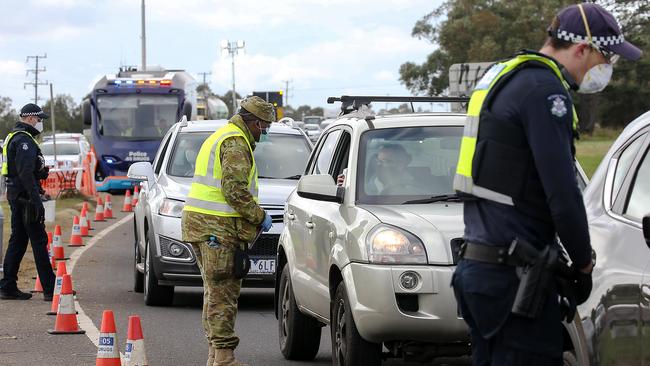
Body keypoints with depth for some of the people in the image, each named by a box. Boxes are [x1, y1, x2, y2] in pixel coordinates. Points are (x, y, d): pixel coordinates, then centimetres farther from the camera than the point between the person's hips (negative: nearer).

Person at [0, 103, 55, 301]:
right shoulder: (24, 140, -15)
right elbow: (25, 172, -23)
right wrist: (36, 199, -24)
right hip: (25, 196, -10)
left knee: (17, 241, 12)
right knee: (39, 241, -8)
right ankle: (49, 289, -7)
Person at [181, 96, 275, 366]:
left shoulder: (221, 137, 23)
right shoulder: (236, 143, -12)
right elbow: (234, 189, -20)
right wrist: (259, 216, -9)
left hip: (200, 222, 10)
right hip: (217, 227, -10)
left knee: (215, 291, 14)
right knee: (223, 292, -10)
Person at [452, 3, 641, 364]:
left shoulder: (503, 79, 18)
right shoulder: (544, 90, -14)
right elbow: (563, 192, -18)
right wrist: (584, 264, -4)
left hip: (477, 263, 10)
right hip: (512, 272, -10)